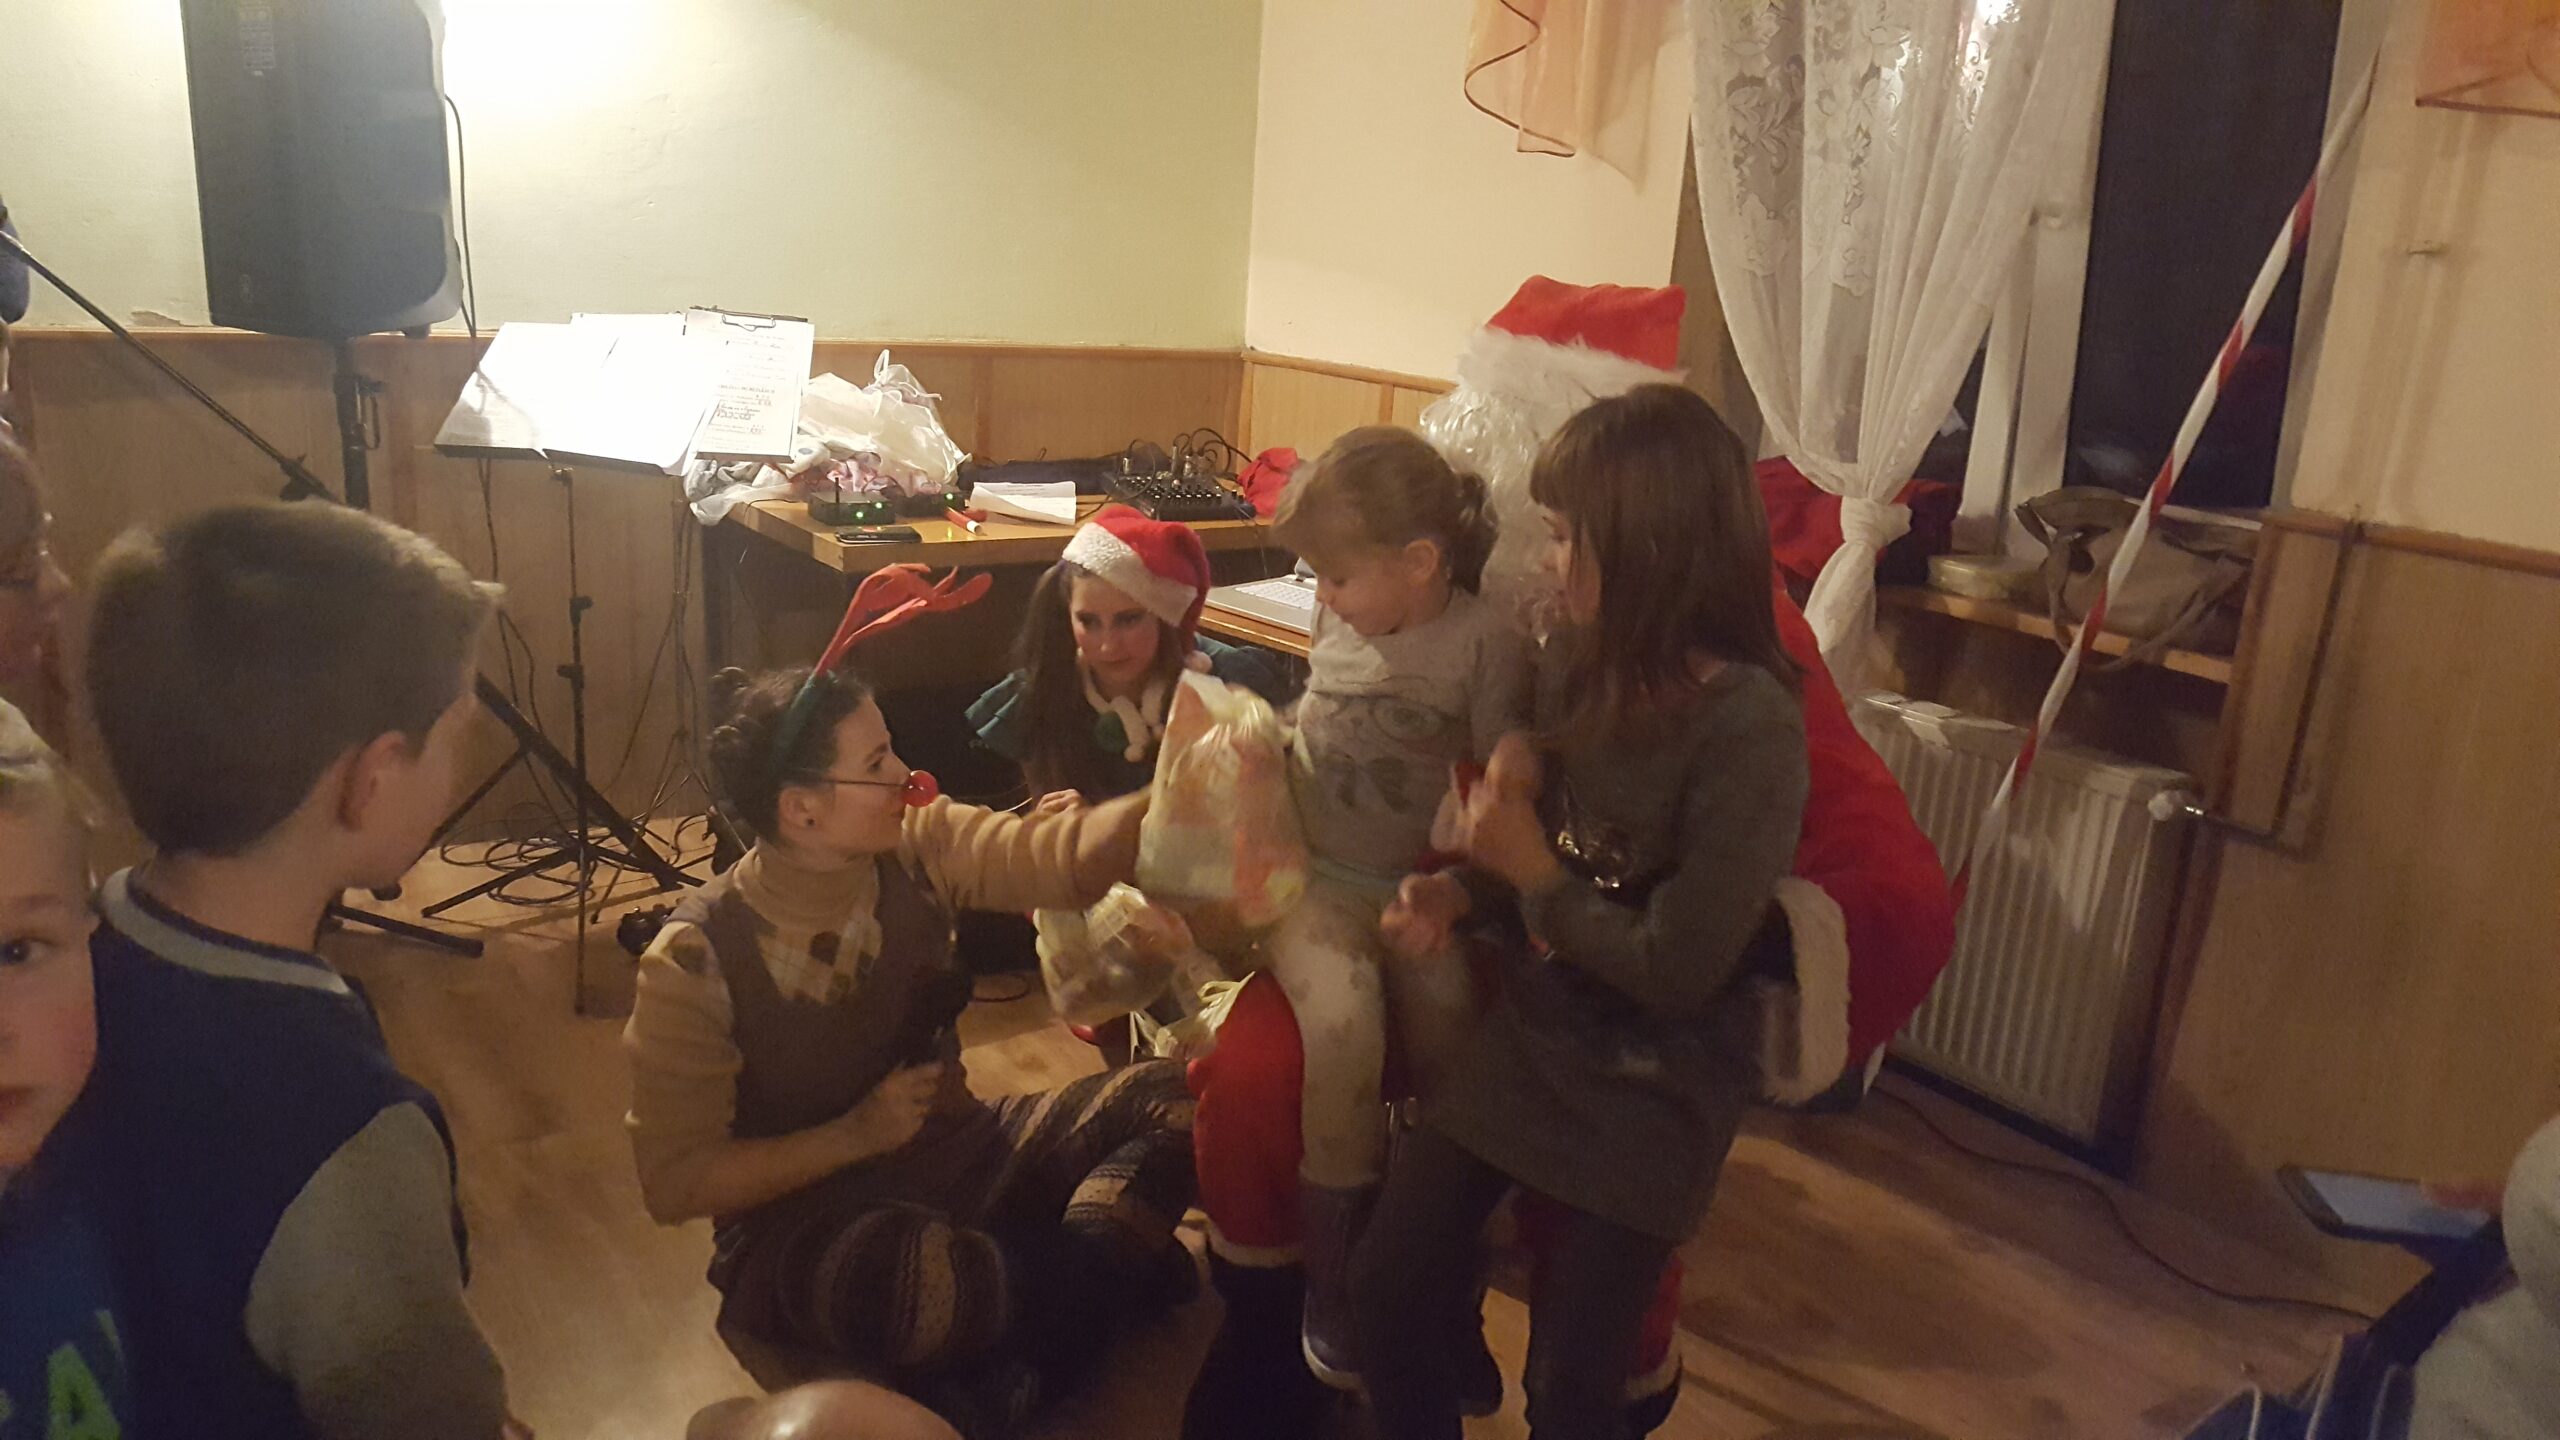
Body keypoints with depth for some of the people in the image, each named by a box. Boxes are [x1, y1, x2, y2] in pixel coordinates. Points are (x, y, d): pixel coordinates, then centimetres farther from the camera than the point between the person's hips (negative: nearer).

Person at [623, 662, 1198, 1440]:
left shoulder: (918, 847, -7)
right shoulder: (696, 962, -18)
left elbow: (1066, 858, -20)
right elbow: (675, 1181, -14)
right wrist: (856, 1133, -22)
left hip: (951, 1153, 6)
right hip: (799, 1221, -5)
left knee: (1169, 1099, -14)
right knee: (925, 1276, -40)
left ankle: (1003, 1376, -16)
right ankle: (1104, 1275, -8)